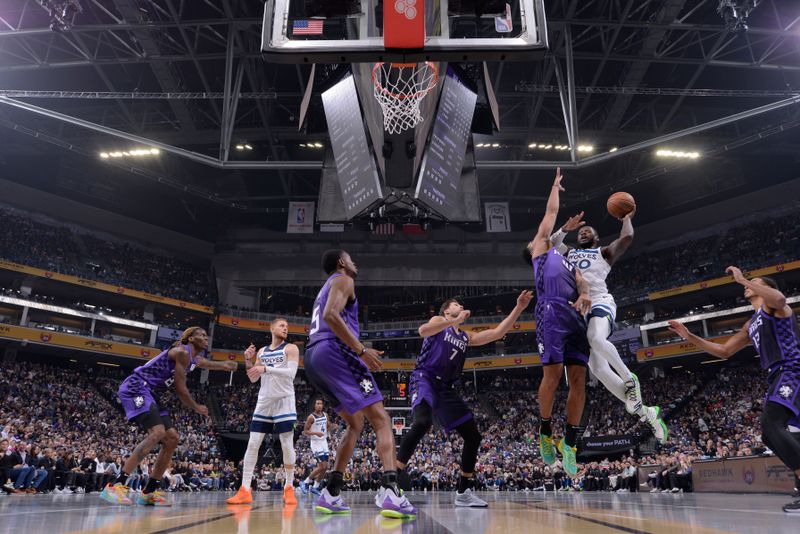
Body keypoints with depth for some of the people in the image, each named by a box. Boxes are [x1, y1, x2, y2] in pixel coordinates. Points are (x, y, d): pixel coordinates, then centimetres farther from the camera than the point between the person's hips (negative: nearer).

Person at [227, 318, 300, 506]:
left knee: (287, 445, -5)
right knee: (252, 444, -2)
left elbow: (291, 373, -16)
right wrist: (248, 360, -1)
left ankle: (289, 488, 7)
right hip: (264, 401, 4)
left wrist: (266, 368, -24)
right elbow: (253, 378, 15)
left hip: (284, 400, -4)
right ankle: (245, 490, 1)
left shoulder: (291, 348, 0)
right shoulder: (262, 351, 14)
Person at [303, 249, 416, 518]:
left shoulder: (325, 289, 33)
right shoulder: (343, 280, 5)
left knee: (355, 423, 18)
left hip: (313, 357, 9)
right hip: (334, 351, -9)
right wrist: (362, 350, -18)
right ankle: (390, 491, -29)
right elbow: (331, 315, -15)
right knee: (381, 419, -12)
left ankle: (330, 494, 10)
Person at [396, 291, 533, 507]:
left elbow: (497, 333, 19)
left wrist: (519, 308, 15)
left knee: (473, 437, 4)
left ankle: (463, 492, 15)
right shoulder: (439, 321, 7)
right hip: (425, 380, -8)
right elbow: (423, 330, -18)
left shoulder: (466, 337, 24)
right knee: (422, 422, -36)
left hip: (447, 389, 8)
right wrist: (456, 320, -19)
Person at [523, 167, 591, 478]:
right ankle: (545, 432, 7)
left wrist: (585, 294, -8)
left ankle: (570, 443, 4)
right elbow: (551, 213, 24)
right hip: (552, 312, -6)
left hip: (574, 316, 6)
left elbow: (581, 279, 15)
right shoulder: (540, 250, 21)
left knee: (578, 379, -2)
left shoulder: (567, 261, 36)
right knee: (553, 374, -12)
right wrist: (555, 186, 39)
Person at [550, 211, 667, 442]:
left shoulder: (604, 252, 18)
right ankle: (645, 412, 0)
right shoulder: (568, 253, 31)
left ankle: (630, 379, -15)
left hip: (600, 302, -4)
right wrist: (565, 229, 5)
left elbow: (627, 237, 2)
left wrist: (627, 218, 18)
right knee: (598, 369, -7)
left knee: (596, 339, -39)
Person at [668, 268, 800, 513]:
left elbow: (780, 299, -27)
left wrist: (742, 279, -20)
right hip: (778, 376, 10)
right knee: (771, 434, 6)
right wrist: (689, 336, 23)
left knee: (771, 424, -24)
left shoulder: (772, 305, 2)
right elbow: (724, 351, 29)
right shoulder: (750, 326, 27)